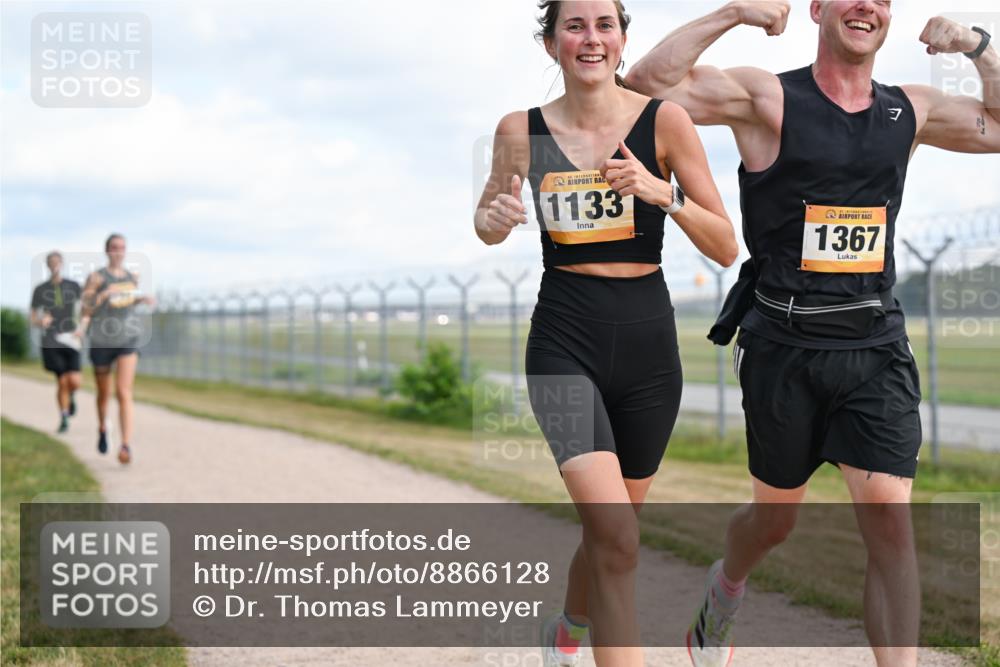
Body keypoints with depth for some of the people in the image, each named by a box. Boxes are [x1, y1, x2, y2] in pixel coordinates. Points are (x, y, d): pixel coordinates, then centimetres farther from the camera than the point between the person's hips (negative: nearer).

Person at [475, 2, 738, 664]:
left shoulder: (664, 121, -4)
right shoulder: (521, 131, 0)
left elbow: (727, 248, -4)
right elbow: (488, 222, 18)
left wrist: (665, 193, -21)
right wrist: (493, 219, -5)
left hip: (647, 342, 1)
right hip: (564, 342, -1)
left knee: (609, 534, 18)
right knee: (616, 539, -20)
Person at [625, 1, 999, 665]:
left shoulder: (911, 111, 8)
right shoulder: (768, 98, -6)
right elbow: (647, 83, -16)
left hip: (877, 349, 3)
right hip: (785, 346, -2)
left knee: (890, 518, -11)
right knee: (775, 517, 14)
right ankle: (725, 590, 48)